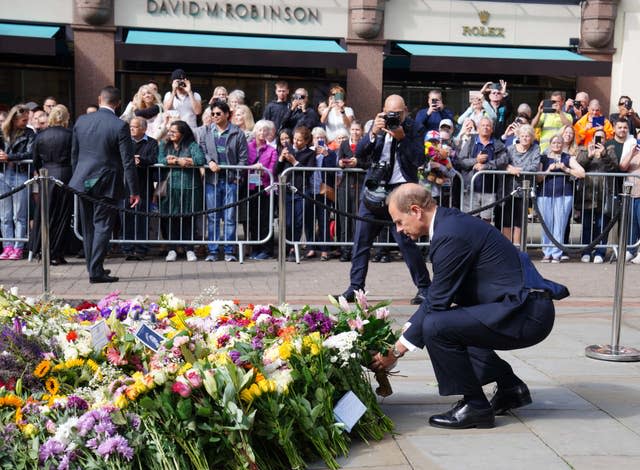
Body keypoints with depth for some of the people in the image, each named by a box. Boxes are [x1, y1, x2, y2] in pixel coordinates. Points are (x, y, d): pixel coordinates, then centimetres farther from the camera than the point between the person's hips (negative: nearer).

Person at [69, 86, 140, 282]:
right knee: (103, 226, 1)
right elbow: (128, 161, -12)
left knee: (88, 227, 14)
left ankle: (93, 268, 23)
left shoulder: (81, 121, 2)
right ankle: (96, 271, -3)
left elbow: (74, 154, 10)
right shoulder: (120, 126, -12)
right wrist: (134, 190, -7)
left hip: (83, 181, 5)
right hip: (107, 184, -4)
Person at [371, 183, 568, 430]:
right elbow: (435, 296, 19)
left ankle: (474, 406, -4)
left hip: (526, 314, -11)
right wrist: (402, 334, 17)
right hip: (530, 307, 11)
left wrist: (396, 352, -6)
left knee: (436, 326, -19)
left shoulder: (450, 235, -17)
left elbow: (436, 303, -15)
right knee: (450, 321, 24)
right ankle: (510, 387, 26)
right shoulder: (452, 223, 13)